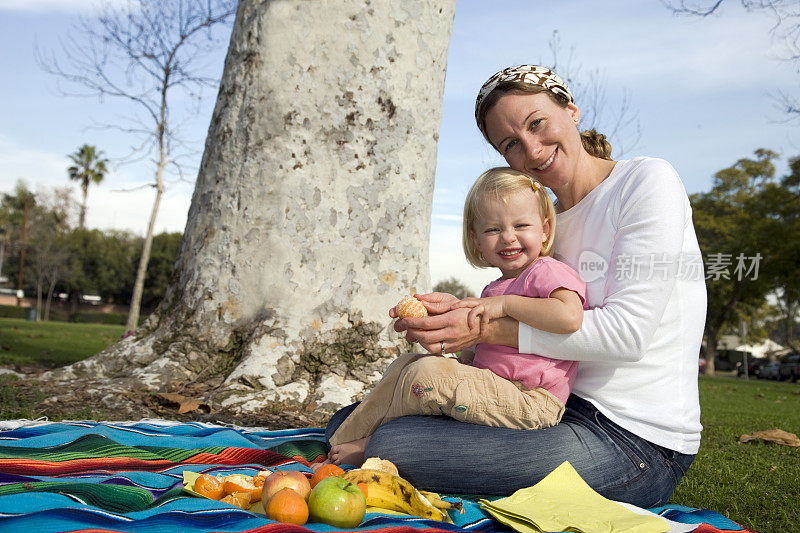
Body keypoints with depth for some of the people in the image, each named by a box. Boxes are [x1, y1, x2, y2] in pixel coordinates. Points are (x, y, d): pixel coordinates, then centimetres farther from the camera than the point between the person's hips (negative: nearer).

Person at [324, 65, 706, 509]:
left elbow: (627, 330, -18)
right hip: (571, 413, 8)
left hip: (634, 440, -7)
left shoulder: (648, 181, -9)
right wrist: (461, 311, -10)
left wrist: (486, 329, -19)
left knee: (391, 446, -21)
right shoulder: (550, 220, 15)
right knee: (347, 423, 1)